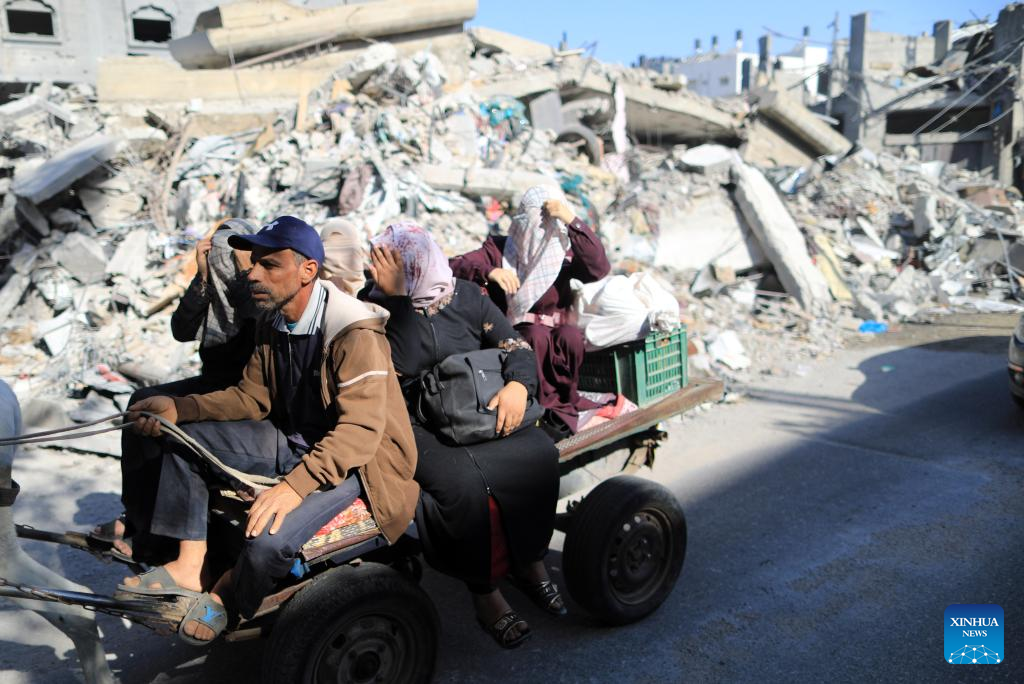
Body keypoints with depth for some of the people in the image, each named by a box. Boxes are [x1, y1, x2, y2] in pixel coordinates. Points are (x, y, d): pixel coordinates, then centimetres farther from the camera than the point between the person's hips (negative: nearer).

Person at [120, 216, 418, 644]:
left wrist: (296, 485, -42)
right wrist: (179, 408, -5)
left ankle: (224, 596, 6)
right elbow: (252, 397, 8)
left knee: (268, 540, -30)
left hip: (354, 458, -9)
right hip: (291, 440, 9)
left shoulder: (356, 334, -26)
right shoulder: (274, 323, 2)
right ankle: (189, 565, 2)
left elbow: (361, 429, -32)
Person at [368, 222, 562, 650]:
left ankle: (530, 563, 2)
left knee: (539, 454, -21)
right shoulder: (376, 307, -4)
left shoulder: (465, 295, 4)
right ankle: (484, 591, -9)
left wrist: (518, 386, -16)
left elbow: (516, 346, 4)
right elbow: (401, 361, -22)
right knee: (462, 482, -32)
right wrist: (394, 295, -23)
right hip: (417, 426, -4)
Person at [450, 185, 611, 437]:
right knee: (538, 335, -33)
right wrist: (489, 271, -31)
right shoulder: (499, 248, 0)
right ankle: (548, 405, -19)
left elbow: (599, 268, -17)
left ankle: (564, 402, -13)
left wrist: (571, 220, -23)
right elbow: (455, 266, -11)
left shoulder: (564, 250, 2)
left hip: (557, 332, 2)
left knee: (571, 335, -31)